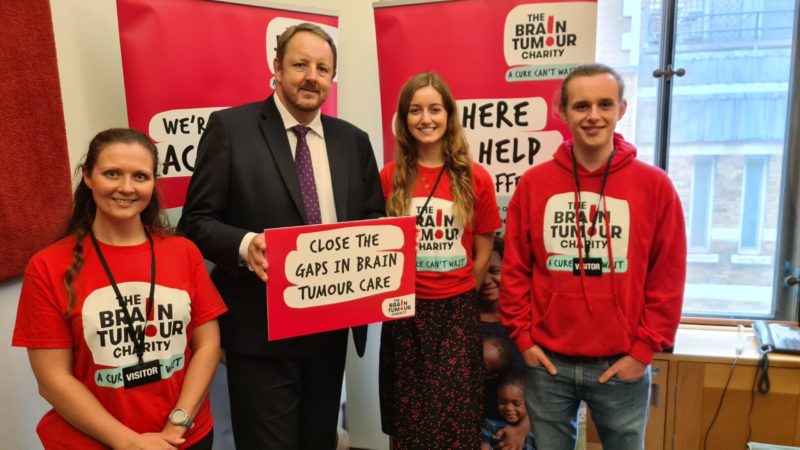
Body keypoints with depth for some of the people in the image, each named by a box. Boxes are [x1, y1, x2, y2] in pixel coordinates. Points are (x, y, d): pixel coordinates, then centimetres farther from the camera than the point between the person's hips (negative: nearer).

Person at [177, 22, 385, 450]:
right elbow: (197, 221, -7)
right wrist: (245, 244, -26)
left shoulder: (354, 140, 7)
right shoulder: (230, 127, -6)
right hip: (260, 329, -4)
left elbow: (373, 221, 13)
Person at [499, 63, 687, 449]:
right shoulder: (533, 183, -2)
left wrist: (645, 349, -5)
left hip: (622, 364, 0)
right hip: (547, 361, 1)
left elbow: (668, 279, -2)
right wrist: (522, 336, -2)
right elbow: (514, 269, 1)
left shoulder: (654, 185, -4)